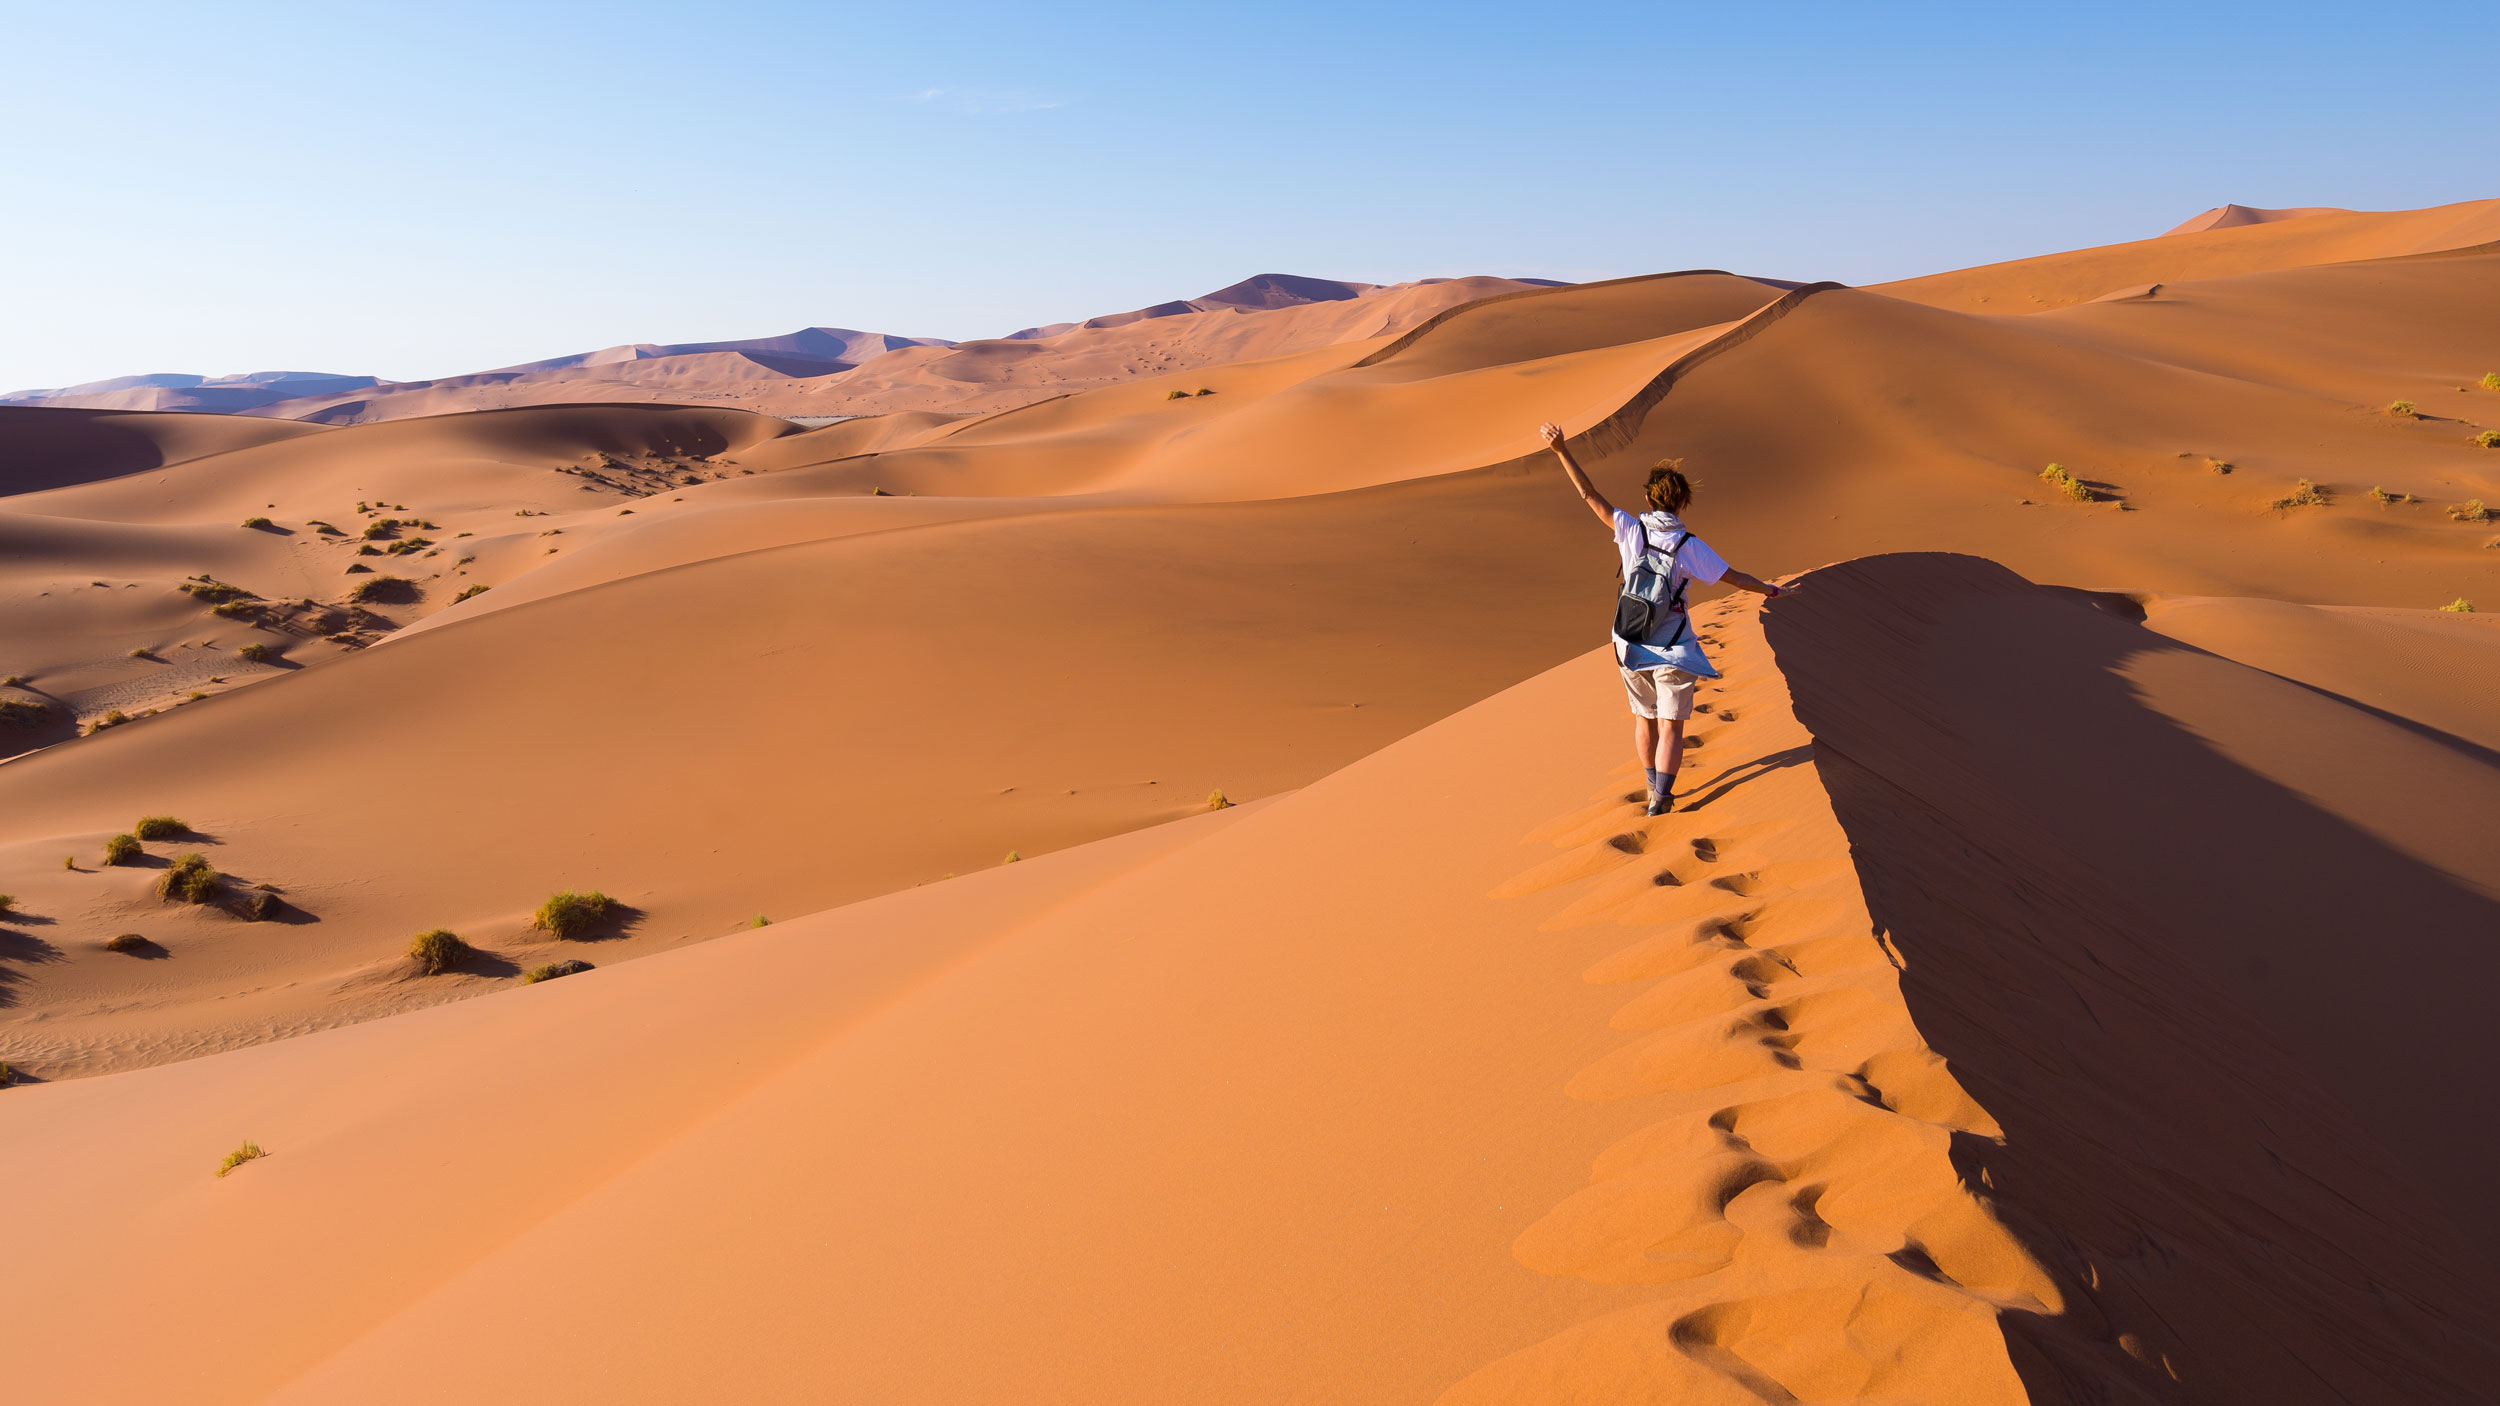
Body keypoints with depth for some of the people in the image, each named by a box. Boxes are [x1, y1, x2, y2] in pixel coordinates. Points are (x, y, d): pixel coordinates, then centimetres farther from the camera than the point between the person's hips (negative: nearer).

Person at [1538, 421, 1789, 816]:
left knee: (1644, 717, 20)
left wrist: (1561, 450, -12)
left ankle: (1654, 787, 34)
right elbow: (1736, 578, -5)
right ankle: (1660, 800, -1)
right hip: (1673, 651, -3)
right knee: (1670, 726, 3)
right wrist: (1771, 591, 12)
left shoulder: (1631, 530, -11)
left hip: (1632, 646, 3)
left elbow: (1589, 494, -12)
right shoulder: (1689, 546, -14)